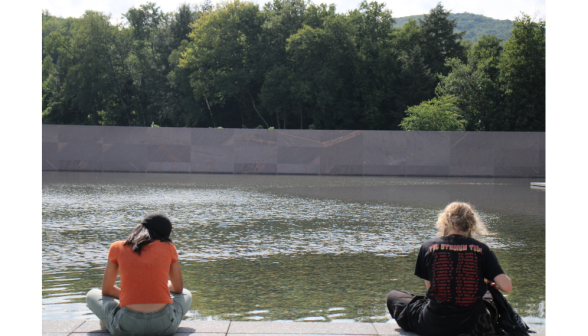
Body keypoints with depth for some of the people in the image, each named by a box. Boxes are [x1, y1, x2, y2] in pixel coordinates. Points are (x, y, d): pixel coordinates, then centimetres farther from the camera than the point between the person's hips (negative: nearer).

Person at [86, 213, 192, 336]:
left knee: (92, 295, 28)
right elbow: (178, 288, 21)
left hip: (126, 326, 0)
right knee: (186, 295, 32)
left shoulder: (117, 247, 7)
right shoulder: (168, 247, 8)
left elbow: (106, 290, 18)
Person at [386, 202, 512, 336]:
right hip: (473, 324, 0)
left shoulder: (428, 246, -2)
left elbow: (430, 288, 6)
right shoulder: (482, 249, -3)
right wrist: (491, 283, 12)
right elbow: (507, 287, -10)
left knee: (392, 296, 24)